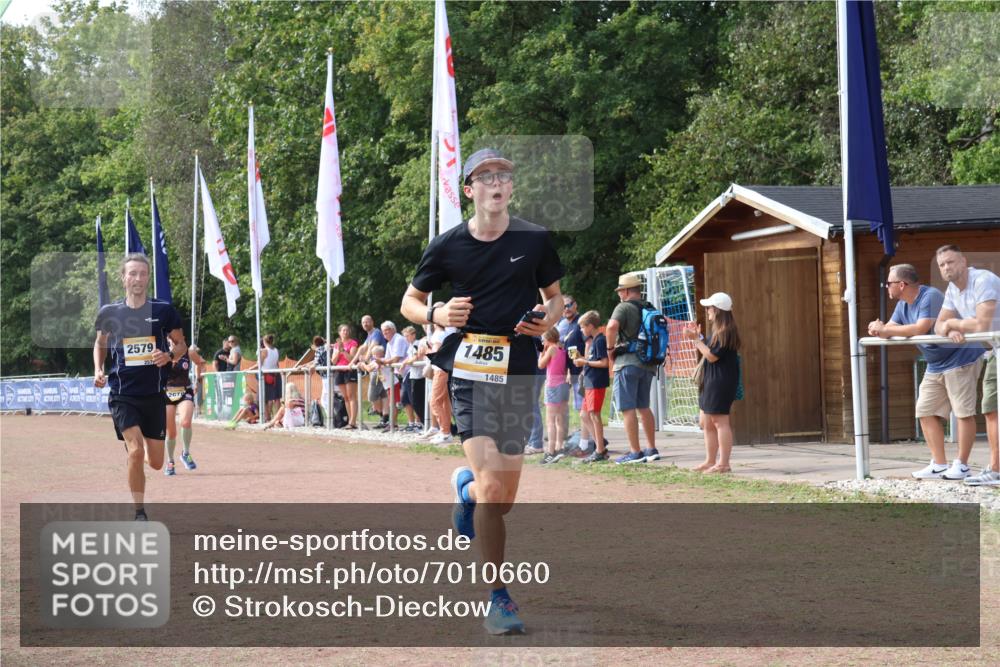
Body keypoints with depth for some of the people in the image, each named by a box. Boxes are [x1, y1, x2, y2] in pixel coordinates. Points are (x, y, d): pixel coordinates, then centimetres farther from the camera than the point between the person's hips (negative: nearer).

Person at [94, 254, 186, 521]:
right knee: (136, 453, -19)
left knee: (156, 463, 6)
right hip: (123, 395, -1)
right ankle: (140, 514, -3)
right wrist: (98, 370, 1)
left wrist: (169, 355, -12)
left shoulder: (163, 311, -2)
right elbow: (100, 343, 17)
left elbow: (181, 344, 9)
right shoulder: (109, 313, -1)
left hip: (154, 395, 2)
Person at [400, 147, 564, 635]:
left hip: (519, 372, 2)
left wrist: (548, 319, -6)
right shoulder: (447, 246, 1)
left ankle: (465, 487, 43)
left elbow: (555, 296, 17)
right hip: (470, 370, -2)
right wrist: (437, 315, -10)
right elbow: (409, 302, 11)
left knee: (505, 499, 6)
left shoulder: (535, 240, 4)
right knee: (493, 487, -17)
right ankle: (497, 598, -5)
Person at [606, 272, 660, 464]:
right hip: (648, 364, 7)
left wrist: (610, 348, -12)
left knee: (628, 408, -4)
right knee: (643, 407, 17)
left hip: (627, 362, -7)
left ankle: (634, 453, -7)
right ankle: (651, 449, 18)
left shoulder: (624, 307, -8)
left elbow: (612, 326, -26)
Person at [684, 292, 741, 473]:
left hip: (722, 382, -11)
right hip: (711, 381, 11)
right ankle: (710, 461, 19)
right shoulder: (719, 331, 15)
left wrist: (696, 338, -13)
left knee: (720, 421, -9)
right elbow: (710, 352, 16)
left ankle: (723, 463, -6)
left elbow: (712, 356, -19)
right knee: (706, 422, 13)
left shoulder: (725, 332, -16)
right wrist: (697, 336, 11)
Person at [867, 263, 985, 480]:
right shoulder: (903, 305, 8)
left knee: (964, 412, -7)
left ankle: (961, 465, -3)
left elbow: (921, 328, -33)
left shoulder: (931, 297, -21)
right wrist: (879, 329, -19)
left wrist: (885, 329, -26)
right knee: (926, 413, 4)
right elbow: (890, 329, 6)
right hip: (935, 366, 10)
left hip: (960, 359, -10)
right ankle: (939, 465, 6)